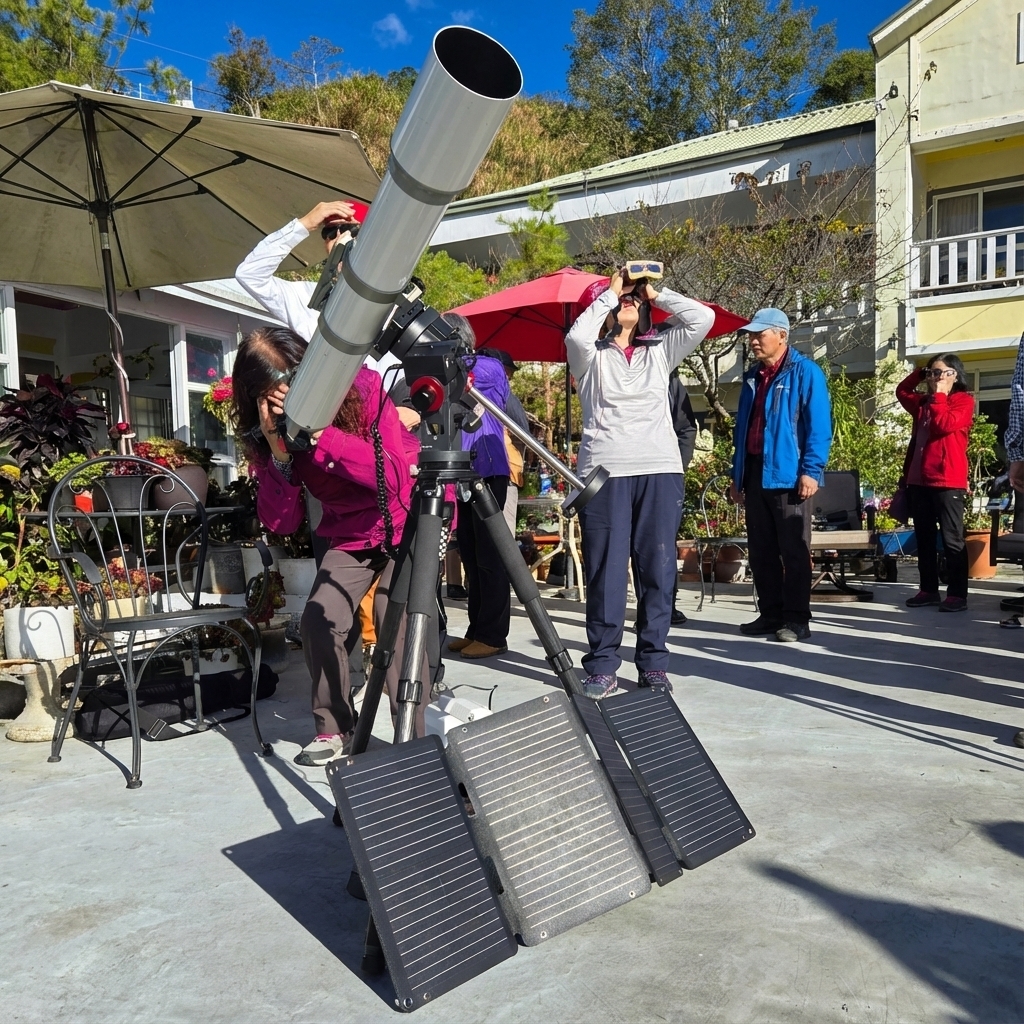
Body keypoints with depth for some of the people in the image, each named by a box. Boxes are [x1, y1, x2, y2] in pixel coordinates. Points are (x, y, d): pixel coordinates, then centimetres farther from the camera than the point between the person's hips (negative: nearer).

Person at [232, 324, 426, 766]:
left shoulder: (363, 388, -23)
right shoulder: (266, 431, -11)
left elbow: (395, 478, -30)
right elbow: (281, 522, -15)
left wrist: (320, 434, -37)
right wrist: (278, 454, -30)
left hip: (409, 519, -4)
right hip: (351, 532, 4)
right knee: (318, 619, -11)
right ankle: (334, 728, 11)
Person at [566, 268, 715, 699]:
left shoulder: (660, 351, 18)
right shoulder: (590, 354, 11)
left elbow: (703, 318, 8)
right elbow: (576, 335, -12)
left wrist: (655, 293, 11)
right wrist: (609, 292, 1)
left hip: (660, 471, 3)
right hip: (604, 470, -2)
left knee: (658, 569, 3)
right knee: (605, 570, -1)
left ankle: (653, 662, 12)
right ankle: (602, 665, 7)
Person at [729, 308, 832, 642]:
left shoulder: (806, 372, -4)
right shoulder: (752, 376, 17)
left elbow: (818, 426, -10)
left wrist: (811, 471, -19)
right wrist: (736, 474, 16)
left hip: (788, 474, -7)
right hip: (754, 473, 7)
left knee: (793, 550, 0)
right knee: (760, 551, 10)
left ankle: (796, 619, 7)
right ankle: (770, 614, 19)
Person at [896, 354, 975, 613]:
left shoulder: (964, 400, -2)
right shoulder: (924, 402, 17)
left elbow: (944, 424, -17)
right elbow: (901, 391, 30)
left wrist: (938, 395, -7)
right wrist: (920, 374, 15)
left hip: (947, 481, -7)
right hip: (919, 479, 7)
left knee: (952, 539, -4)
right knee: (924, 538, 9)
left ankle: (957, 594, -1)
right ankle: (928, 589, 17)